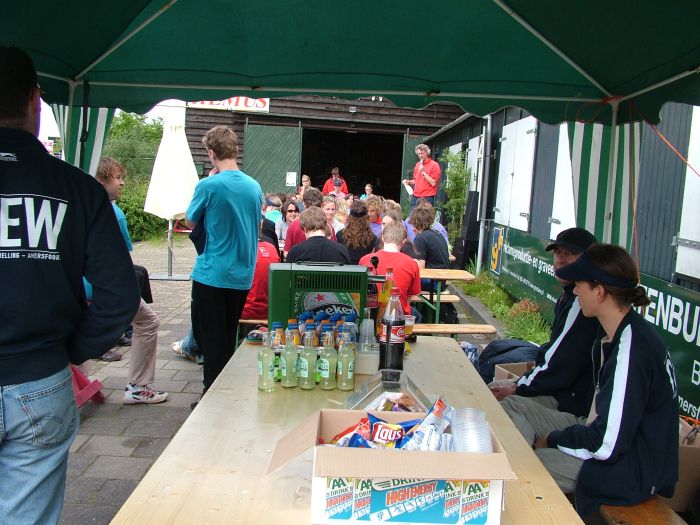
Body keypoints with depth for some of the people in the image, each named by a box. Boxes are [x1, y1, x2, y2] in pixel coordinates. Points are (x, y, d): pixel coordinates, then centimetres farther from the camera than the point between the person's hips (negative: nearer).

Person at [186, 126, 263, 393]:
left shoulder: (208, 186, -15)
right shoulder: (254, 187, 2)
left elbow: (191, 220, 1)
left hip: (212, 275, -5)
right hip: (243, 276, 6)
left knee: (210, 340, 7)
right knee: (229, 338, 19)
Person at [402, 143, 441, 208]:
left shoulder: (434, 165, -5)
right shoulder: (417, 165, 16)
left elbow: (433, 183, -11)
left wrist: (423, 172, -14)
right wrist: (408, 182, 7)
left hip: (427, 198, -7)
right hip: (415, 197, 7)